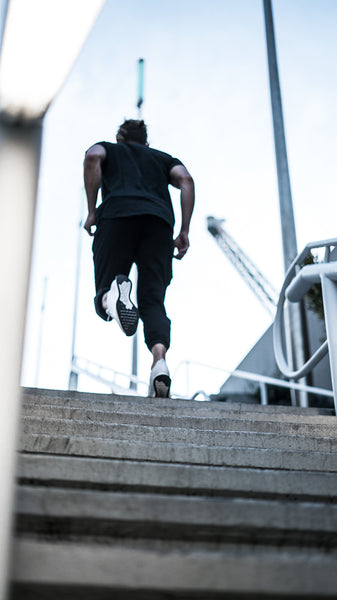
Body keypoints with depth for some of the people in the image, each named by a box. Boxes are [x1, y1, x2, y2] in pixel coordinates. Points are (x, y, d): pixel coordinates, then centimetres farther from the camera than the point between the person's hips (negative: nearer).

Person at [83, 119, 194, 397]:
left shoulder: (107, 149, 31)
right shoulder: (163, 158, 35)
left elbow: (92, 157, 5)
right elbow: (186, 180, 13)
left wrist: (92, 211, 2)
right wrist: (184, 232, 7)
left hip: (116, 213, -1)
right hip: (159, 220, 2)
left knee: (103, 299, 0)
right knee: (153, 303, -4)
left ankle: (112, 294, -38)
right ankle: (160, 361, -33)